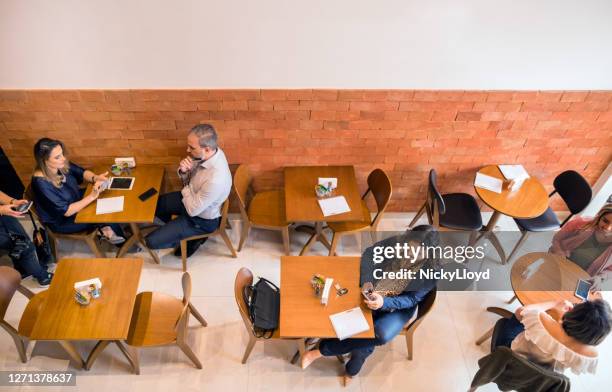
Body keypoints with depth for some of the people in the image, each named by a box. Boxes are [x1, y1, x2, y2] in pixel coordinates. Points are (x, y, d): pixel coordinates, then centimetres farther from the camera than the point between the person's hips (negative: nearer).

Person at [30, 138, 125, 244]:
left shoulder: (61, 165, -14)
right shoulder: (41, 183, -33)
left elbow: (82, 172, 2)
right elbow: (66, 211, -31)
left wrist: (96, 178, -20)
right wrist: (92, 197, -34)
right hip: (62, 221, -7)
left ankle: (105, 229, 12)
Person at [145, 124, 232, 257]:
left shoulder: (216, 179, -42)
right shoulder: (211, 153, -16)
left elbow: (193, 210, -28)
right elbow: (189, 180, 1)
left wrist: (186, 189, -10)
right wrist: (183, 171, -22)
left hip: (202, 219, -8)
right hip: (195, 198, 8)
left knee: (151, 241, -6)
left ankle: (194, 238, 15)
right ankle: (173, 229, 34)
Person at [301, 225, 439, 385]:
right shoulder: (396, 242, -19)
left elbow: (412, 299, -17)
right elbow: (369, 253, -8)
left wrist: (384, 303, -34)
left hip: (400, 308, -1)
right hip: (375, 295, 2)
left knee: (382, 335, -28)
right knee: (365, 342, -21)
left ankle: (322, 350, -14)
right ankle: (351, 370, 11)